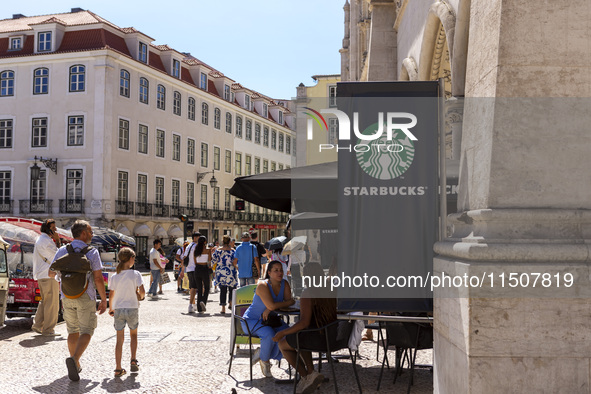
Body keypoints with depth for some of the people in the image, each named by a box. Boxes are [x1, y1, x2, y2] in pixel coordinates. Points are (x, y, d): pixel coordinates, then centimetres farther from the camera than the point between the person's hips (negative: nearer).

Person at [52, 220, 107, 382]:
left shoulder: (62, 251, 2)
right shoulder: (92, 252, -10)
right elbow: (98, 279, -12)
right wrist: (104, 300, -4)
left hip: (67, 297, 4)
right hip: (86, 297, -4)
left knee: (73, 331, 17)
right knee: (86, 331, 1)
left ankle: (76, 366, 23)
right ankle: (74, 359, -23)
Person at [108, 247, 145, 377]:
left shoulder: (114, 277, -1)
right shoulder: (135, 274, -9)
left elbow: (111, 295, 2)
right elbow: (142, 292, -14)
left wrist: (110, 308, 17)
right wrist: (140, 297, 9)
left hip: (118, 310, 2)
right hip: (132, 309, -2)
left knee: (120, 339, 8)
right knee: (133, 335, 21)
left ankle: (118, 368, 5)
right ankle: (133, 360, 11)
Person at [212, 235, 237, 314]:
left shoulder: (217, 250, -2)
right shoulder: (232, 251, -5)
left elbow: (213, 261, 3)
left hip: (220, 272, 2)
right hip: (230, 272, -2)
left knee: (222, 290, 6)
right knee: (232, 288, 14)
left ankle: (223, 308, 4)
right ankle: (231, 304, 3)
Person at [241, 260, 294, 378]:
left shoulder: (285, 284, -2)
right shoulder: (263, 285, -22)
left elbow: (289, 302, -11)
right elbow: (271, 305, -33)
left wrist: (270, 309, -23)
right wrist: (289, 302, -17)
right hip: (251, 320, -6)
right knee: (270, 334, -34)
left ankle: (262, 353, 1)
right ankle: (265, 360, -3)